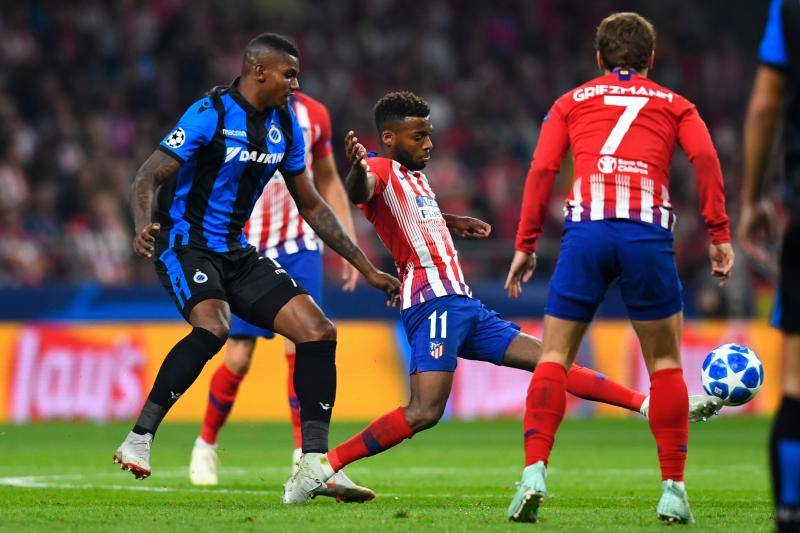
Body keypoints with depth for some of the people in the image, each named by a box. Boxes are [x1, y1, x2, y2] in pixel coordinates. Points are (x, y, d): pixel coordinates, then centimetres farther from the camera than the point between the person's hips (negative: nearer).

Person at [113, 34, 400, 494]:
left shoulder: (286, 125, 6)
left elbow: (311, 205, 16)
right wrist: (144, 225, -40)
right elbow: (147, 178, -18)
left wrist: (367, 269, 15)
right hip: (185, 244, -7)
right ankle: (138, 440, -26)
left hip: (237, 253, 7)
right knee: (214, 327, -35)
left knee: (319, 331, -5)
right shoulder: (210, 115, -15)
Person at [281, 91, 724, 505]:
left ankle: (651, 406, 13)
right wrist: (355, 170, -54)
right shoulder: (381, 170, -6)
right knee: (424, 412, -25)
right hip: (433, 304, -9)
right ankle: (320, 468, -25)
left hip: (463, 306, 9)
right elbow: (360, 192, -33)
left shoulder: (414, 177, 23)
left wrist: (450, 222, 48)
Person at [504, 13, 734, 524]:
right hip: (649, 233, 0)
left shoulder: (572, 102, 23)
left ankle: (534, 472, -8)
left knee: (554, 357, 8)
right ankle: (673, 490, 7)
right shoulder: (674, 105, 22)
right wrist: (720, 235, 1)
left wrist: (526, 245, 10)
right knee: (665, 362, 12)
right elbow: (705, 157, 3)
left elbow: (541, 169, 10)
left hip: (586, 231, 0)